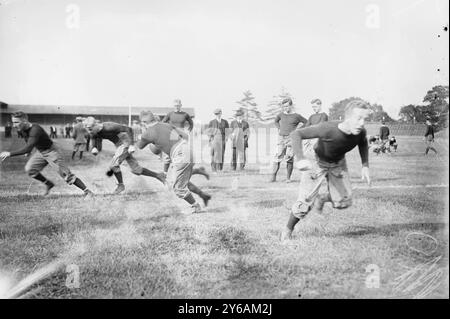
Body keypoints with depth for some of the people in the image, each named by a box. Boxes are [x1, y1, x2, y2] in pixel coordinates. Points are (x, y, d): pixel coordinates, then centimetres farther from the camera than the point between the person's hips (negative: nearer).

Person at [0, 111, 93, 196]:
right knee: (29, 169, -5)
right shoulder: (22, 129, -8)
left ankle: (86, 190, 0)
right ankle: (48, 184, 14)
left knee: (65, 174, -9)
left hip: (51, 151, -8)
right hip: (40, 152, 8)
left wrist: (10, 154, -40)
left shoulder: (35, 130, -35)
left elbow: (28, 148, -43)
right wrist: (27, 151, 13)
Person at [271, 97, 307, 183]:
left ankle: (288, 178, 4)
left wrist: (297, 128, 3)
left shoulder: (296, 116, 0)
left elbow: (305, 122, 11)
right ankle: (273, 177, -6)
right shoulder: (281, 115, 9)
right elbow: (276, 121, 29)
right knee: (278, 157, -6)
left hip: (291, 138, -2)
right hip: (281, 138, 2)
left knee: (289, 159, -4)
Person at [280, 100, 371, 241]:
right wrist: (300, 159, -47)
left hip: (338, 165, 5)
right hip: (317, 163, -4)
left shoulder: (360, 132, -22)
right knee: (304, 204, -8)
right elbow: (296, 134, -34)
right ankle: (288, 230, 19)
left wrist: (365, 166, -5)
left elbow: (363, 144, 5)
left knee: (343, 202, -2)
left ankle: (322, 197, 33)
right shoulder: (328, 129, -39)